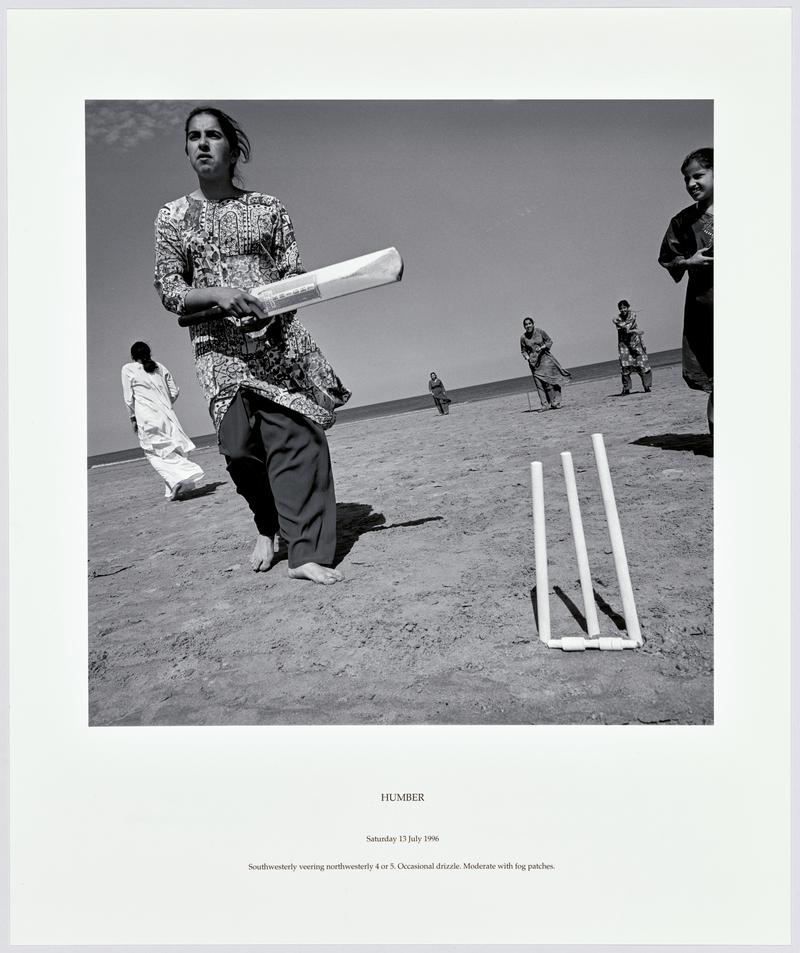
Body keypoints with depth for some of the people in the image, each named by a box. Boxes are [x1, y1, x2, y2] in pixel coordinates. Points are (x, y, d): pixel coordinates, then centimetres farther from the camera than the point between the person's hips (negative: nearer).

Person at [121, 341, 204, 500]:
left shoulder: (128, 369, 3)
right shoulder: (160, 368, 12)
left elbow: (128, 398, 1)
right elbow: (175, 392, 11)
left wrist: (133, 418, 11)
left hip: (146, 416, -4)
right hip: (166, 414, 4)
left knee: (155, 453, -1)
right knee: (173, 450, 6)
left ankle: (176, 480, -20)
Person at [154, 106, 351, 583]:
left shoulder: (268, 207, 10)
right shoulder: (173, 216, 10)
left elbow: (295, 275, 7)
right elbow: (169, 290, 5)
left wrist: (272, 312, -13)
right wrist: (217, 294, -15)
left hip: (279, 337, 0)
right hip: (219, 346, 1)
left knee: (297, 435, -11)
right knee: (240, 445, -3)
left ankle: (306, 552, -9)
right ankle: (267, 527, 24)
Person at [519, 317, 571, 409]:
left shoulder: (540, 331, -3)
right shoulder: (523, 337, 0)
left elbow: (549, 341, 4)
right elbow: (523, 351, 10)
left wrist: (542, 347, -12)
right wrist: (527, 358, -7)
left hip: (544, 357, -1)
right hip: (533, 361, 1)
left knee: (549, 381, -8)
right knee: (539, 384, -4)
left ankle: (555, 403, -1)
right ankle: (545, 405, -2)